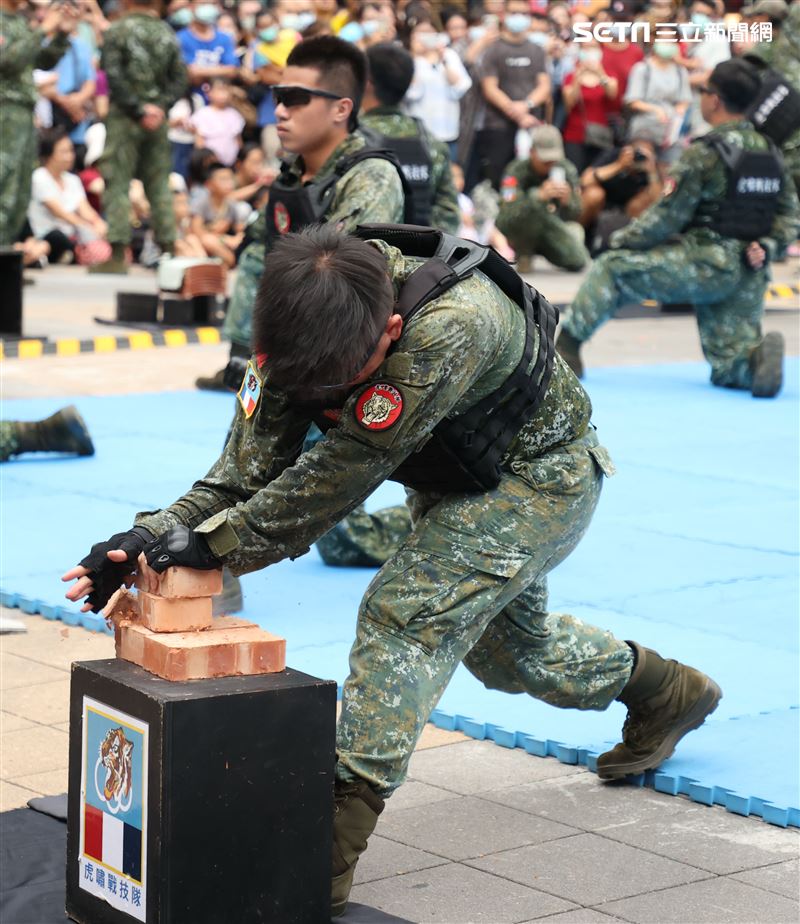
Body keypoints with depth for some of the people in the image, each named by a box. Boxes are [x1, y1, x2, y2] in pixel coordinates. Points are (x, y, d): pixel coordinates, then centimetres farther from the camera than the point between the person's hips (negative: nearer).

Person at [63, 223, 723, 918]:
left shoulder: (453, 328, -44)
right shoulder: (303, 325, -24)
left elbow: (341, 473, -41)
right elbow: (250, 469, -23)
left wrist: (216, 543, -39)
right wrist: (157, 533, -39)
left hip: (541, 475, -8)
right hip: (457, 482, 8)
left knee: (408, 612, -23)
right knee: (506, 648, 22)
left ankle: (334, 839, -21)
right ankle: (667, 691, 47)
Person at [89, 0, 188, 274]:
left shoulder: (117, 31, -6)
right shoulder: (167, 33, 8)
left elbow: (114, 77, -14)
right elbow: (179, 77, 5)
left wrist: (137, 109, -10)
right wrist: (161, 106, -2)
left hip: (124, 117, -4)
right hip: (158, 117, 4)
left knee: (118, 183, -3)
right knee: (159, 184, 10)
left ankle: (117, 253, -7)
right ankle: (168, 248, 11)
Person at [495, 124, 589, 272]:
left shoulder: (566, 170, -11)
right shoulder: (517, 170, -24)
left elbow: (575, 216, -9)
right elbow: (507, 214, -37)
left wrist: (567, 201, -34)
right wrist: (539, 196, -51)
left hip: (550, 226, 5)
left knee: (578, 262, -12)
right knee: (533, 205, -35)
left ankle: (539, 249, 21)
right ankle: (522, 253, -9)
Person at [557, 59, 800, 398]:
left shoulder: (705, 154, -12)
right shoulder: (768, 152, 10)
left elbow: (667, 215, -9)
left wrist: (623, 239, 4)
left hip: (706, 266, -6)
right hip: (750, 275, 6)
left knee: (613, 267, 9)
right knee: (729, 371, 12)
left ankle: (568, 342, 6)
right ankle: (758, 355, -19)